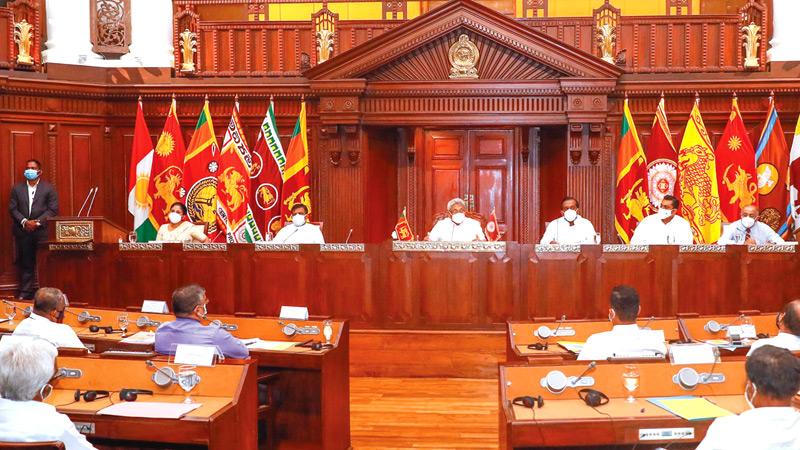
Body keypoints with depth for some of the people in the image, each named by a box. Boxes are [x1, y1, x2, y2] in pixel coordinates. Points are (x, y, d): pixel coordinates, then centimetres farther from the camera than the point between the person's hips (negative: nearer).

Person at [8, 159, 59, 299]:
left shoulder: (48, 188, 4)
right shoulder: (17, 188, 11)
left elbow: (53, 209, -2)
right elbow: (12, 209, 5)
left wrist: (38, 222, -12)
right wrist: (24, 222, -10)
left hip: (42, 231, -2)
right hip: (22, 231, 2)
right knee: (25, 263, 5)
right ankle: (25, 292, 11)